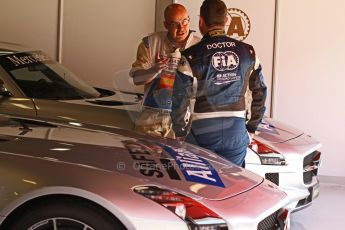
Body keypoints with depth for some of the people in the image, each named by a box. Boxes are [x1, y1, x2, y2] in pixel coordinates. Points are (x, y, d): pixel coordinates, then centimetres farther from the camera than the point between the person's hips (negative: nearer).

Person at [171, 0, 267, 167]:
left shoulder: (191, 55, -5)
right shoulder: (248, 52, 4)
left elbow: (180, 99, -5)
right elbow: (260, 92, 11)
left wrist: (180, 132, 9)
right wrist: (252, 127, 19)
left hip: (203, 131, -2)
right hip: (237, 130, 2)